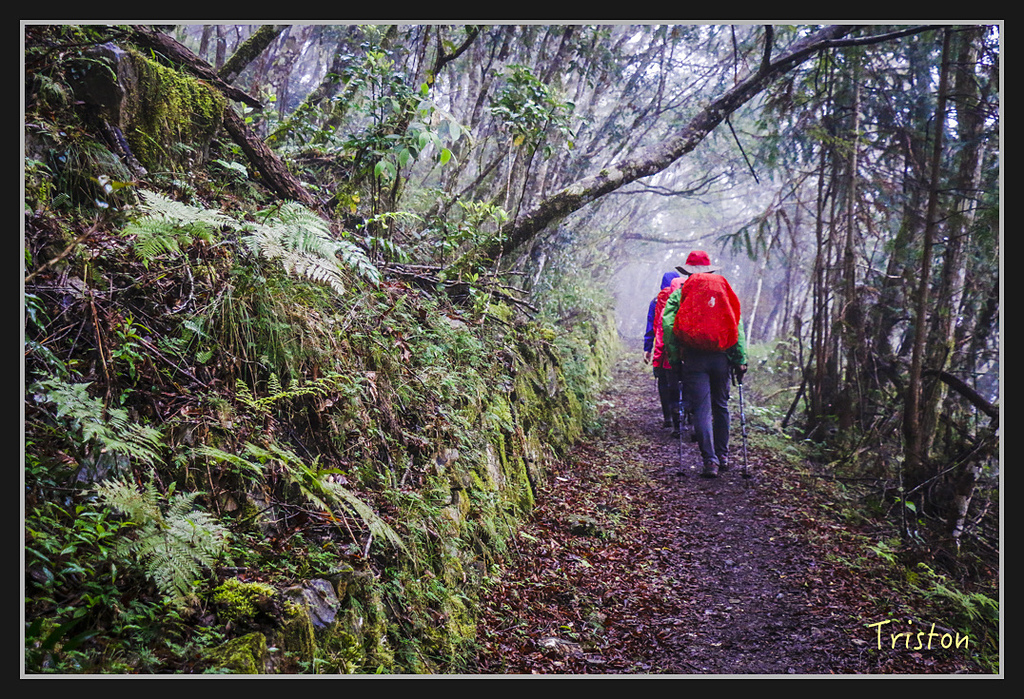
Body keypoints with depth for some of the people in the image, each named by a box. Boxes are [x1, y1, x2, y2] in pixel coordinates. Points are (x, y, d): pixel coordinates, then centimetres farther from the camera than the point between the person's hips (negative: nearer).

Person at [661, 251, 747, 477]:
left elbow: (668, 325, -6)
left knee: (702, 410, -3)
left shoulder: (679, 293, 4)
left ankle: (710, 460, -10)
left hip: (694, 358, -2)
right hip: (721, 357, 3)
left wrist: (674, 358, -2)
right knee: (721, 406, 16)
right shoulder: (724, 289, 11)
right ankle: (723, 456, 24)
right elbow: (738, 327, 5)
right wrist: (740, 360, 6)